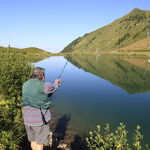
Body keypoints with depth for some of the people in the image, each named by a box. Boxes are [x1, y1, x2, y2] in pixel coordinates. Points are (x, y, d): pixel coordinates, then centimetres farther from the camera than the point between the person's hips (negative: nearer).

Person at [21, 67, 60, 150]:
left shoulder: (25, 85, 3)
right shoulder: (44, 85, -16)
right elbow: (53, 88, 5)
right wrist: (56, 83, 28)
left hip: (27, 119, 6)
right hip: (40, 119, -6)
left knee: (33, 140, 23)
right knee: (39, 143, 10)